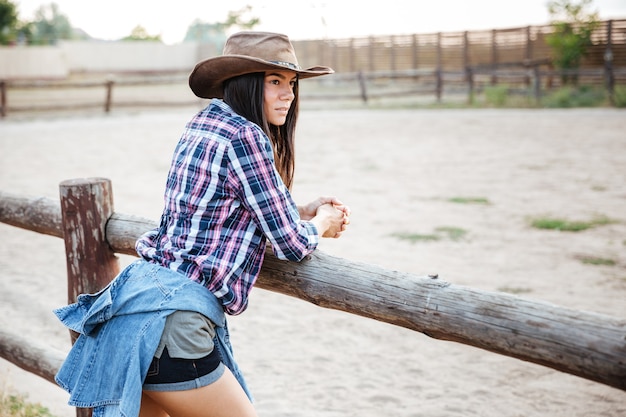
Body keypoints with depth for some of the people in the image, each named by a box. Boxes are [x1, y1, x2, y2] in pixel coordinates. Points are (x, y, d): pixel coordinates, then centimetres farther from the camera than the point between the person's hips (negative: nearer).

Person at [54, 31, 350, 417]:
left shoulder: (205, 124, 14)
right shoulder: (245, 136, -14)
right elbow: (291, 244, -8)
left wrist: (303, 213, 22)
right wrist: (322, 223, 13)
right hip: (171, 316, -10)